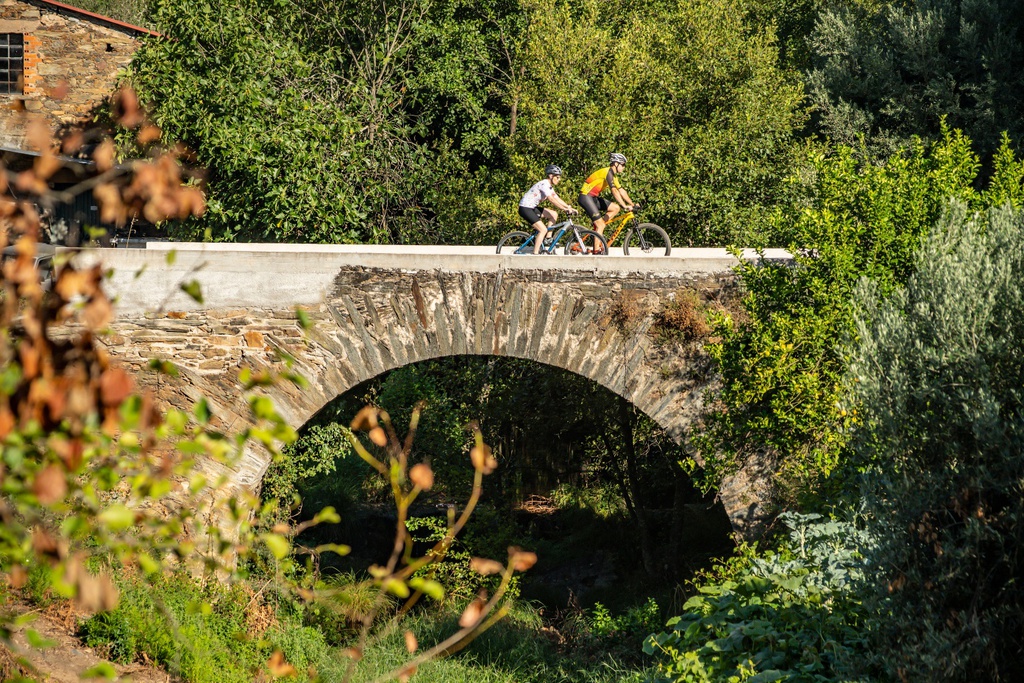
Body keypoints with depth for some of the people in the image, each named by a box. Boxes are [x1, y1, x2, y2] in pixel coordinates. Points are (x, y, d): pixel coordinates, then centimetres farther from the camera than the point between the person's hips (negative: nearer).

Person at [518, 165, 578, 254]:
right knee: (543, 229, -17)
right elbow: (552, 200, -26)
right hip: (525, 209, -10)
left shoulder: (549, 186, 12)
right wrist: (565, 209, -27)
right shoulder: (544, 184, -18)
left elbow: (558, 199, 12)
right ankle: (535, 253, -15)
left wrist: (570, 208, 2)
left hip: (532, 208, 10)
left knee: (554, 214, 7)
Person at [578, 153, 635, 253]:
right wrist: (624, 206, -33)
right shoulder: (608, 172, -18)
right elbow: (614, 191, -28)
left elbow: (621, 190, 14)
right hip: (586, 197, -9)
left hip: (594, 197, 9)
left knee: (615, 208, 0)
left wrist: (632, 204, 5)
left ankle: (598, 229, 3)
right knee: (601, 225, -13)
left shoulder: (614, 175, 13)